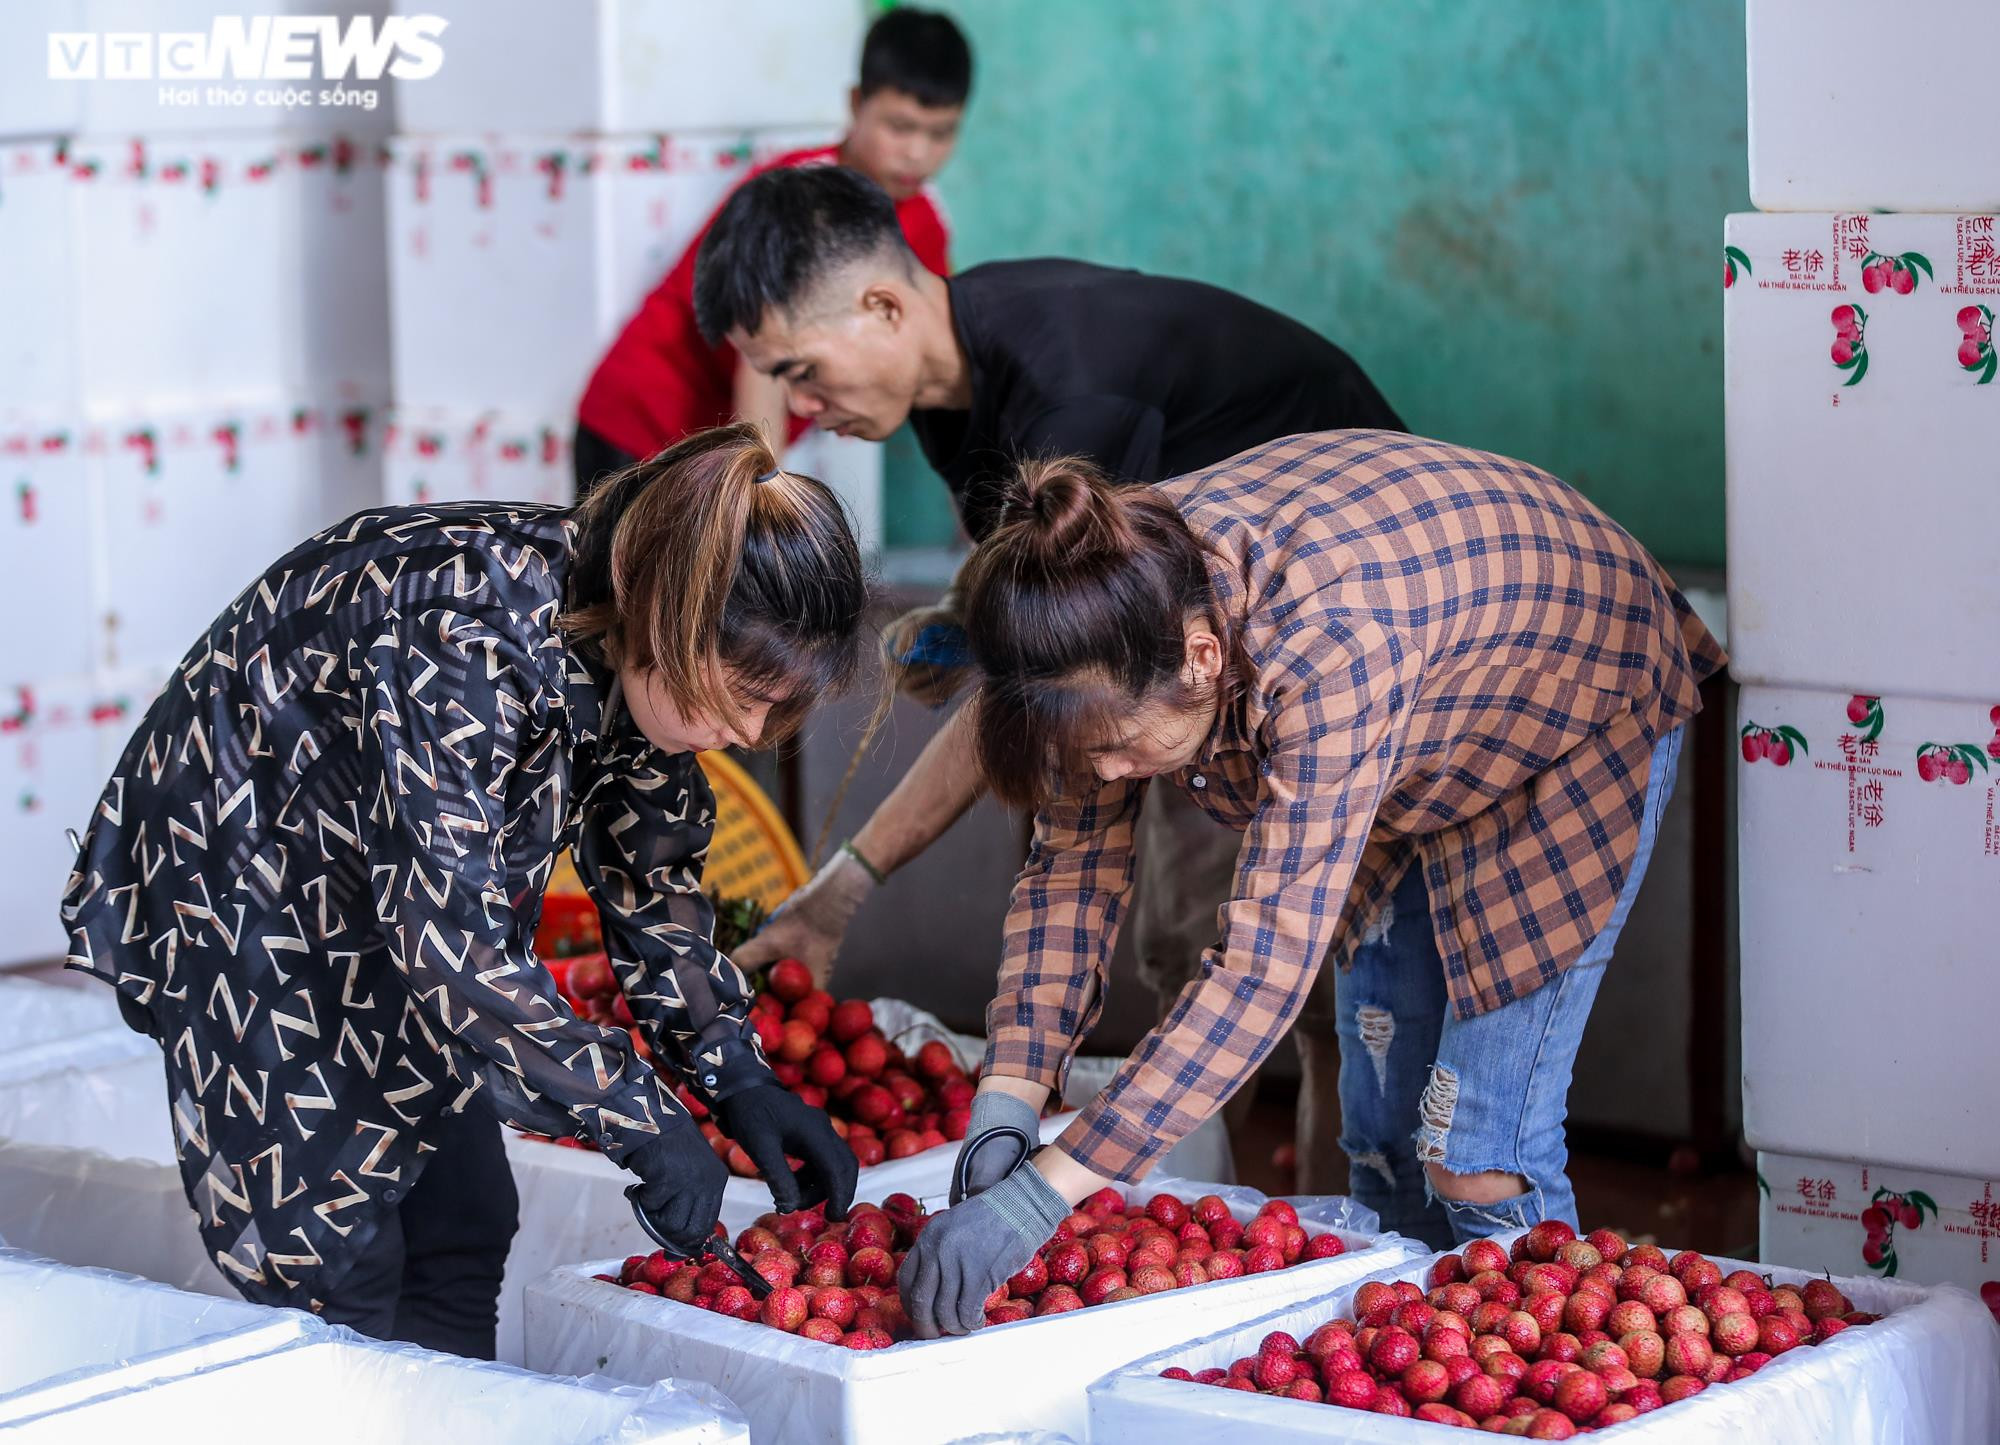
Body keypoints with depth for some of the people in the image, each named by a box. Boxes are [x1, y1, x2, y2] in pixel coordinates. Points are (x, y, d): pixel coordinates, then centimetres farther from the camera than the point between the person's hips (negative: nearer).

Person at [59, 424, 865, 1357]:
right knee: (332, 1266, -11)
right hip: (234, 897, -8)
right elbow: (450, 936, -37)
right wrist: (642, 1122, -32)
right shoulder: (460, 646, -37)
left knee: (461, 1234, 6)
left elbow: (649, 878, 2)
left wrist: (738, 1080, -6)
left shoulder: (632, 647, -12)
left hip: (381, 903, 8)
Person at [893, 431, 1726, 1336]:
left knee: (1475, 1158, -13)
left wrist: (1039, 1195, -48)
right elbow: (1072, 864, -14)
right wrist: (1003, 1111, -28)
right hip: (1410, 769, 6)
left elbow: (1268, 964, -45)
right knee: (1382, 1143, 8)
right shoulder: (1123, 613, -25)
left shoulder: (1330, 653, -45)